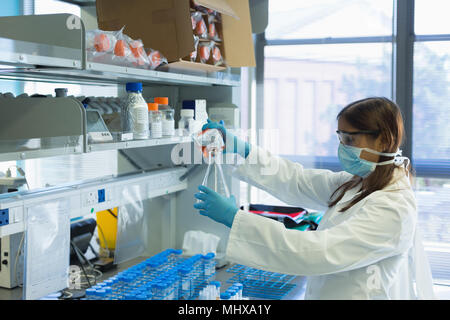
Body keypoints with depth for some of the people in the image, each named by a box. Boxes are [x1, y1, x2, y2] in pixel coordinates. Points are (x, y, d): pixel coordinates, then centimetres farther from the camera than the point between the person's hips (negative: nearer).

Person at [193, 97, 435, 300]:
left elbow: (318, 251, -29)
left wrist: (234, 218, -29)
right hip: (328, 291, 8)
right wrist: (236, 147, -1)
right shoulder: (355, 184, 5)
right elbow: (297, 181, 7)